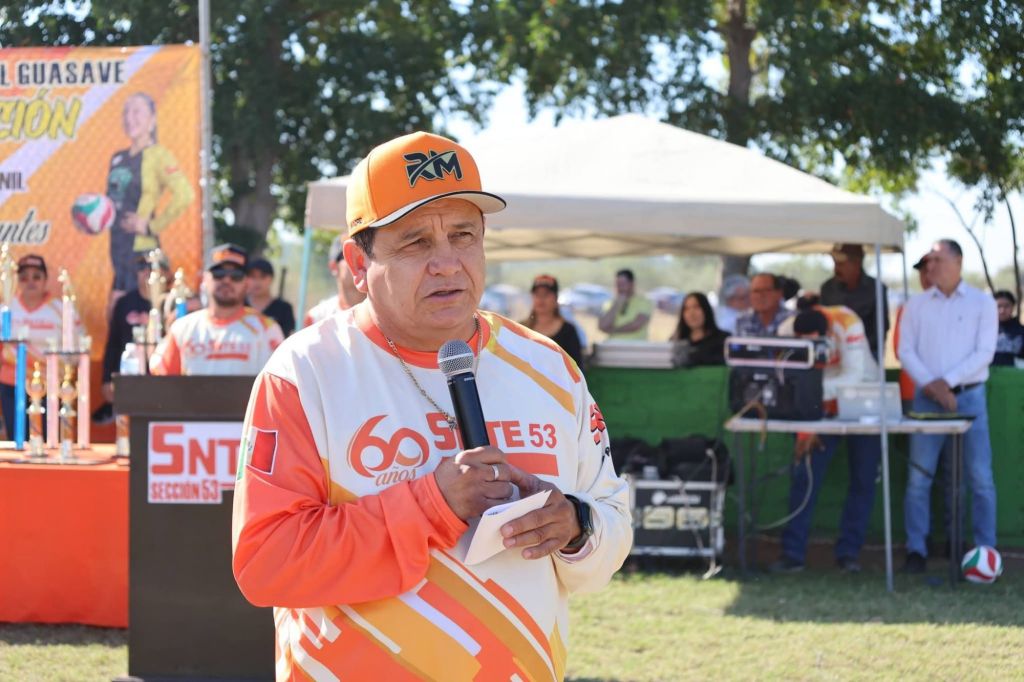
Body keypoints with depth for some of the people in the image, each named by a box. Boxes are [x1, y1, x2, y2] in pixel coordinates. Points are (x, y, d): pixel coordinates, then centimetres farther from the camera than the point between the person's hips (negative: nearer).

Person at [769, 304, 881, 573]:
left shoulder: (847, 323, -30)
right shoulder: (787, 331, -21)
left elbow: (853, 377, -34)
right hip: (819, 407, 2)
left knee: (863, 478, -3)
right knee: (804, 473, -7)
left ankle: (848, 552, 4)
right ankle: (793, 552, -2)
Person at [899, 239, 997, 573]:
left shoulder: (982, 303, 3)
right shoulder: (916, 305, 10)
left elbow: (985, 352, -4)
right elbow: (905, 350, 4)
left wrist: (948, 381, -13)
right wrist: (930, 384, -11)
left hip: (968, 396, -2)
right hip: (927, 398, 2)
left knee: (980, 477, -3)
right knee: (919, 477, -1)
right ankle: (916, 550, 4)